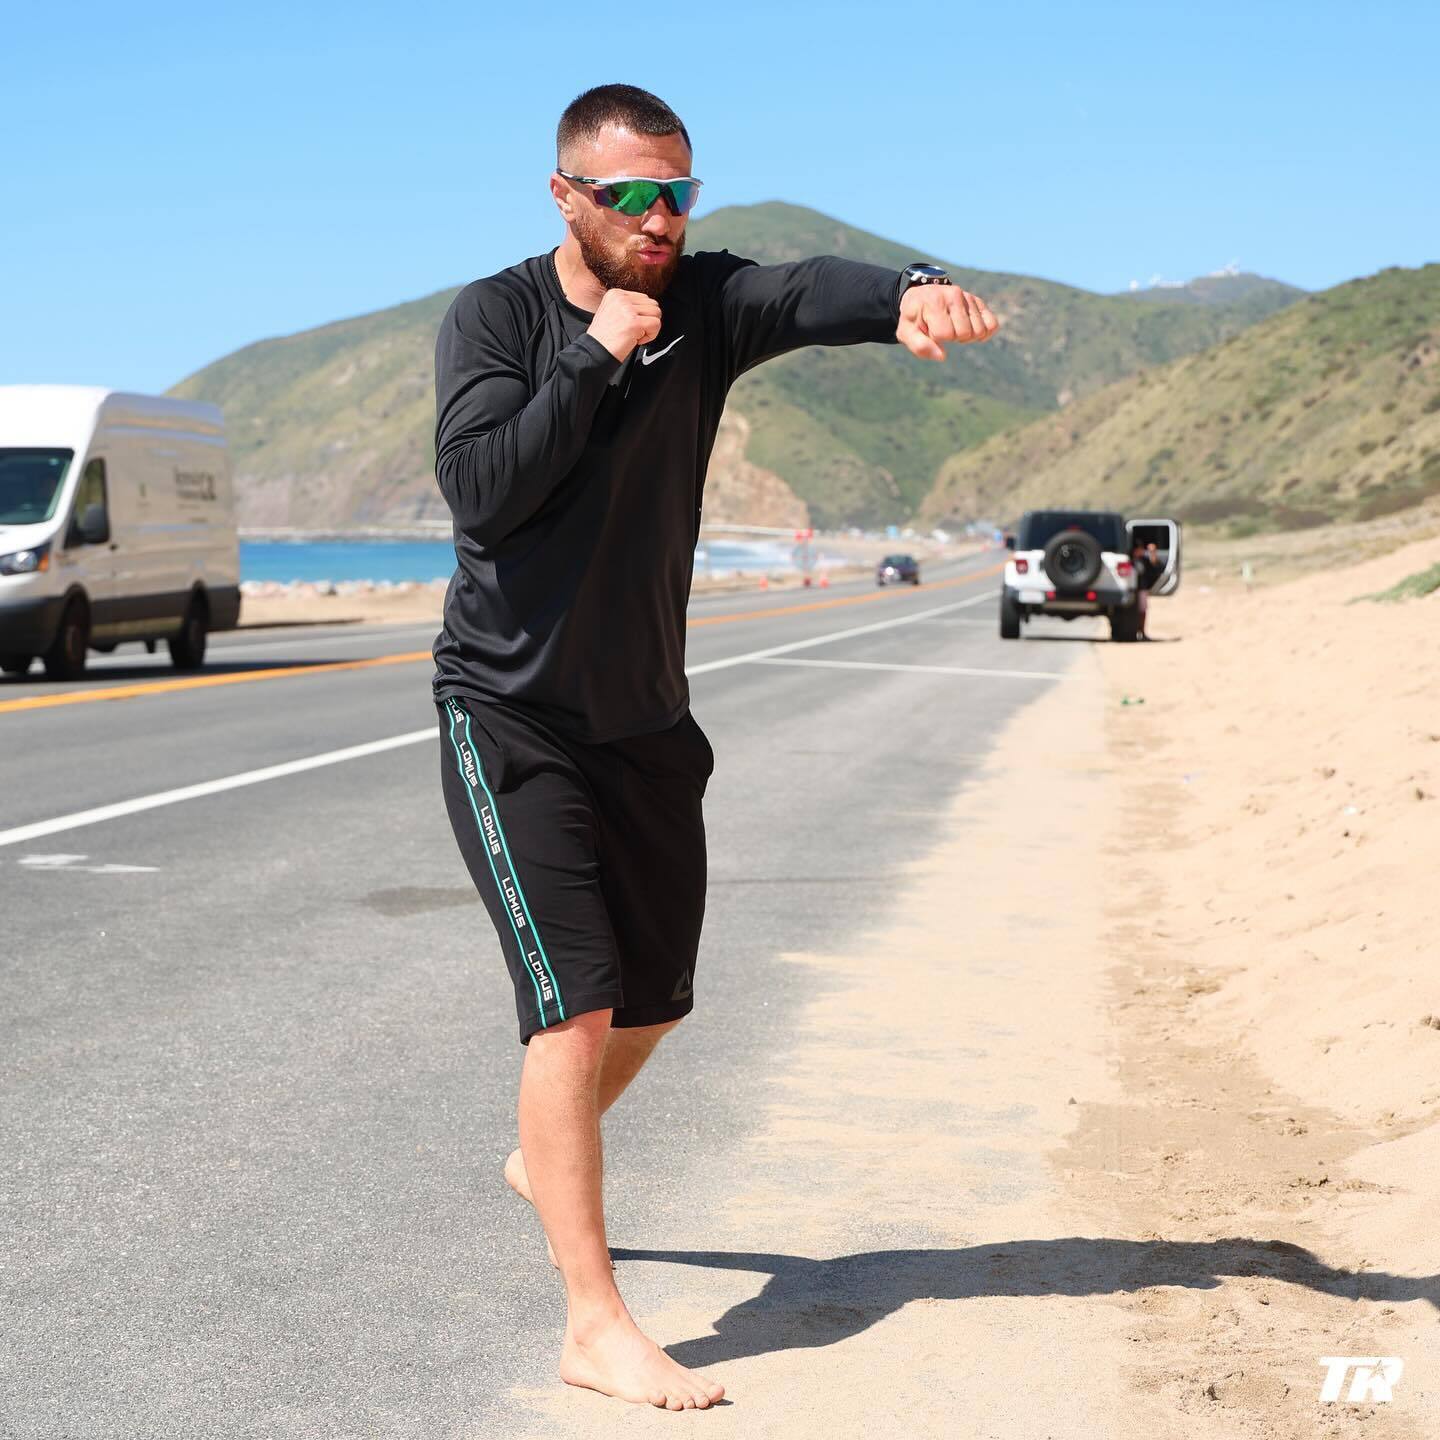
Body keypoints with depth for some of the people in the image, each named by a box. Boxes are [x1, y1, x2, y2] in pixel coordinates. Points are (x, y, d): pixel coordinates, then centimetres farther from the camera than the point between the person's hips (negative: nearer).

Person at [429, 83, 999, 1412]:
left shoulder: (703, 302, -4)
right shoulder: (496, 317, -9)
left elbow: (810, 292, -26)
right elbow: (481, 490, -23)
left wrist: (911, 294, -47)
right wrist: (596, 359, -24)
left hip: (646, 722, 5)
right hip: (510, 717, -4)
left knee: (655, 998, 18)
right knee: (574, 1003, -14)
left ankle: (547, 1156, 48)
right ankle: (596, 1325, -9)